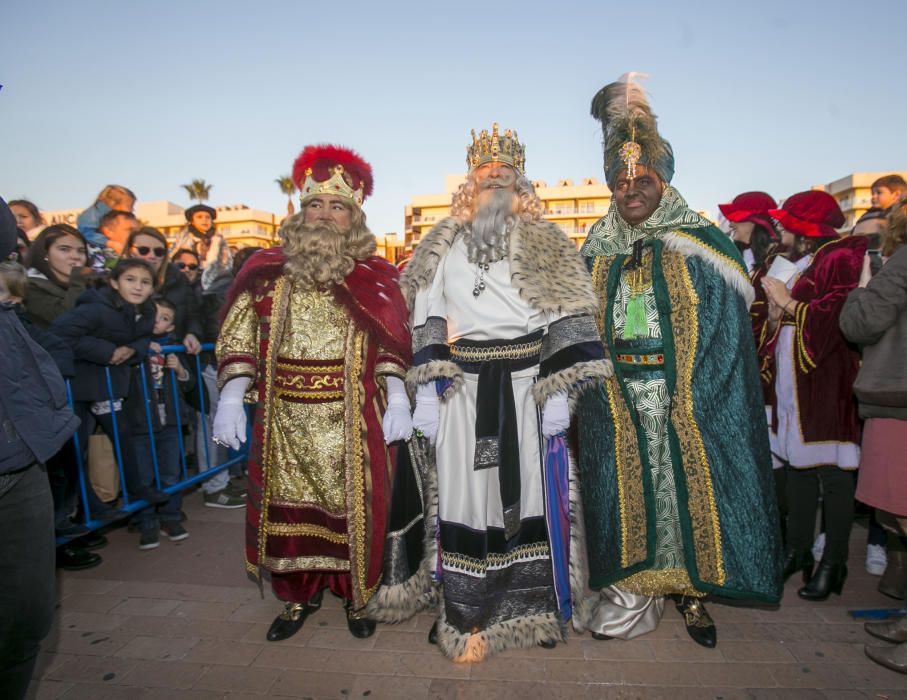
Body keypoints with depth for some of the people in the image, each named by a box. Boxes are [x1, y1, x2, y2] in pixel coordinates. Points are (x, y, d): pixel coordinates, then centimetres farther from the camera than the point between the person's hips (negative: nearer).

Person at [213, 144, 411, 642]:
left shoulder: (373, 275, 3)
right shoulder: (266, 271, 6)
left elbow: (393, 344, 0)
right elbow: (238, 341, 5)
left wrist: (397, 398, -12)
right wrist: (231, 397, -4)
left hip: (352, 418, -1)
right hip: (284, 417, 2)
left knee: (353, 506, 6)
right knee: (288, 507, 10)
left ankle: (357, 597, 28)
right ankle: (299, 597, 32)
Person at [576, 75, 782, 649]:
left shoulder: (700, 245, -2)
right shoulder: (598, 253, 8)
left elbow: (725, 329, -5)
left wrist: (689, 400, -12)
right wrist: (599, 393, -1)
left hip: (687, 396, -2)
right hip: (618, 400, 3)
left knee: (688, 482, 5)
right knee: (628, 488, 7)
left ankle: (691, 586, 24)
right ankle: (634, 589, 22)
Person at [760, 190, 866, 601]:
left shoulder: (841, 260, -6)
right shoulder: (800, 267, 20)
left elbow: (843, 319, -23)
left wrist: (789, 304, -13)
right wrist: (775, 316, 2)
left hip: (828, 386, -8)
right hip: (794, 387, 9)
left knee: (832, 476, -2)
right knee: (797, 468, 12)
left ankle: (833, 564, 9)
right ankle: (797, 553, 22)